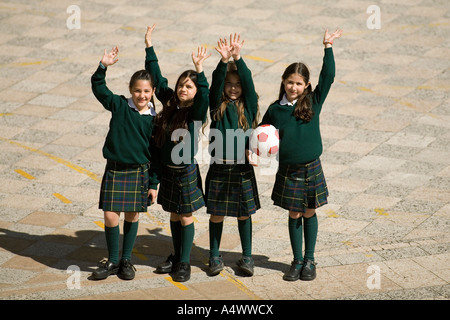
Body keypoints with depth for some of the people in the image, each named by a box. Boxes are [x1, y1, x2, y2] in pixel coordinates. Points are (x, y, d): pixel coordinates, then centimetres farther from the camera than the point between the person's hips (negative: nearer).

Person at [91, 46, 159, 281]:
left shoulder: (154, 118, -2)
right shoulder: (119, 105, -1)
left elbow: (156, 153, 1)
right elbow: (98, 88, -5)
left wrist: (153, 184, 0)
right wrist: (103, 66, -21)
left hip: (139, 172, 0)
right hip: (114, 170, 0)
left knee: (132, 215, 8)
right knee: (110, 215, -2)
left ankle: (126, 261, 23)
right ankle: (112, 261, 13)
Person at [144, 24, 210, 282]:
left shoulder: (197, 112, -14)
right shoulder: (170, 103, 0)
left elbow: (205, 95, -34)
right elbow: (157, 79, 5)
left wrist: (200, 70, -46)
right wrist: (150, 48, 3)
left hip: (187, 172, -5)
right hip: (168, 170, 5)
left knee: (186, 217, 4)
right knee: (174, 215, 16)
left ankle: (184, 263, 13)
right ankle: (177, 256, 29)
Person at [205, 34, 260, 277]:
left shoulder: (248, 105, 1)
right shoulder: (217, 105, 1)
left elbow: (248, 81, -14)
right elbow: (216, 83, -16)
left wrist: (238, 59, -28)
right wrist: (224, 61, -33)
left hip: (243, 169, 0)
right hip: (219, 168, 0)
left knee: (244, 213, 9)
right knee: (216, 214, 7)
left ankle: (247, 257, 20)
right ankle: (215, 257, 19)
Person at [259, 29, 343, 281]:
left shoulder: (313, 102, -4)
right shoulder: (275, 109, -1)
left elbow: (328, 77, -10)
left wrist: (328, 47, -11)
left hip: (312, 168, 0)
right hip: (287, 171, 0)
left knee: (309, 213, 10)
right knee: (294, 215, 9)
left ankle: (309, 260, 22)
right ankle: (297, 261, 20)